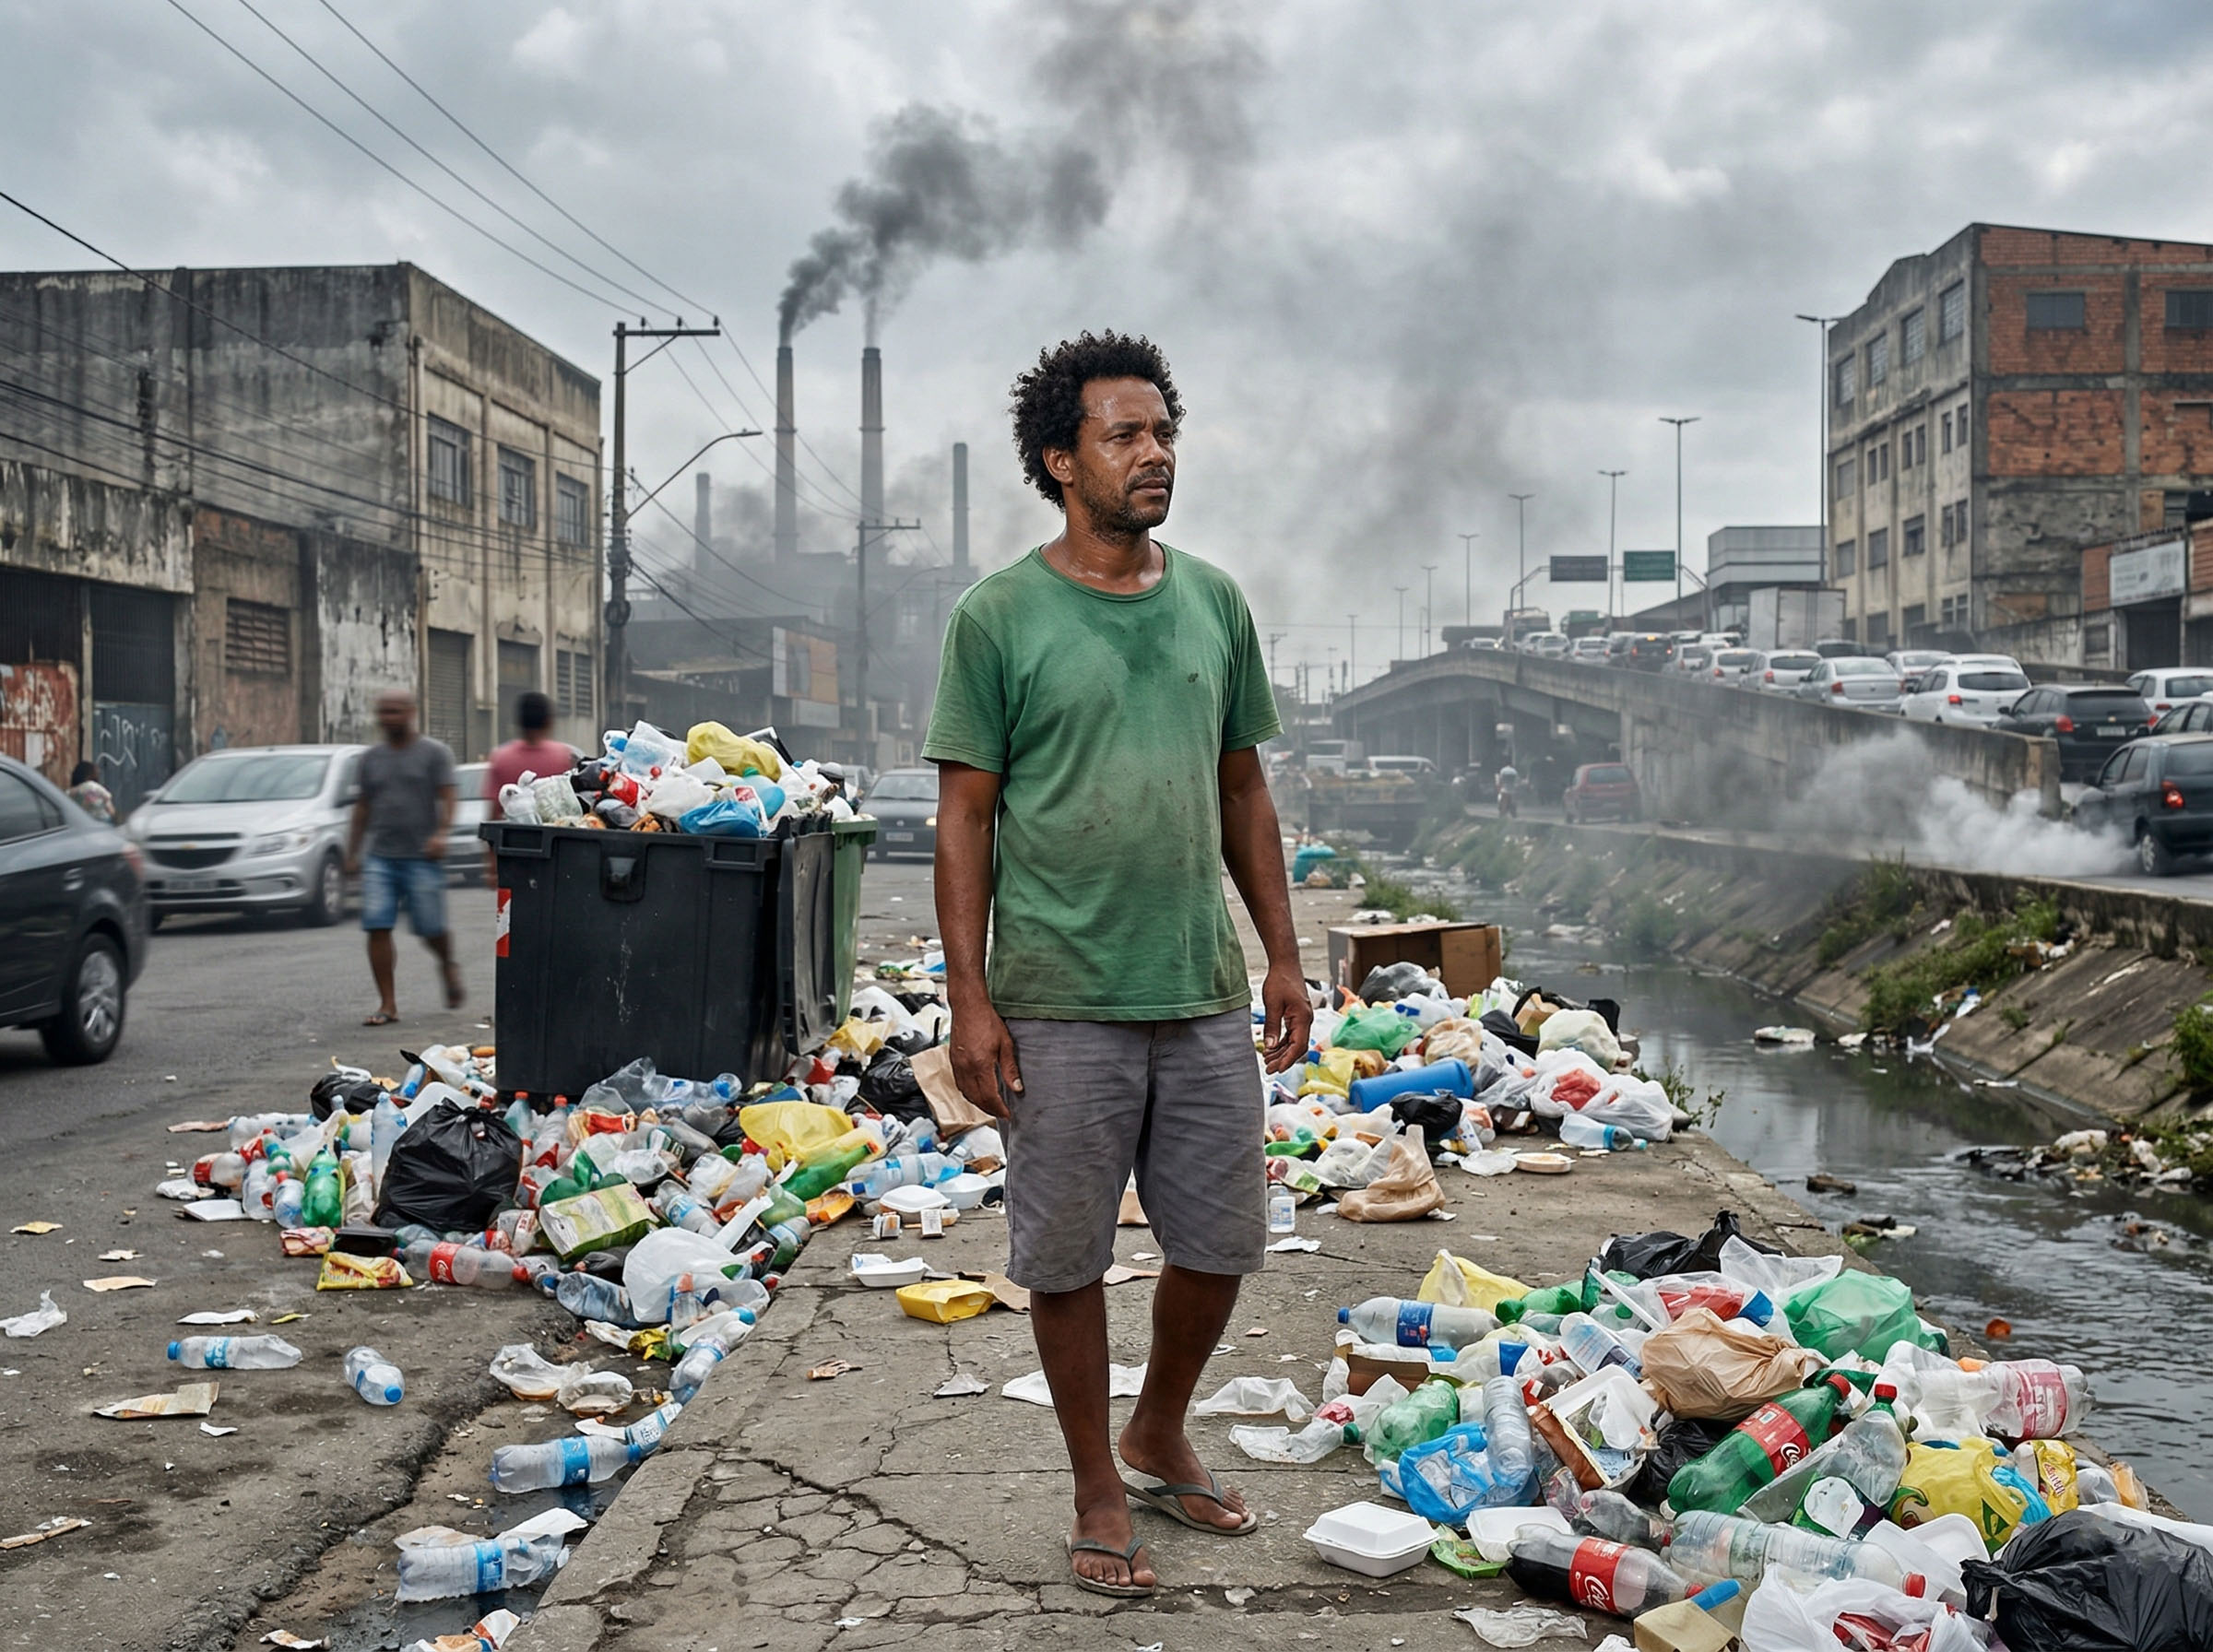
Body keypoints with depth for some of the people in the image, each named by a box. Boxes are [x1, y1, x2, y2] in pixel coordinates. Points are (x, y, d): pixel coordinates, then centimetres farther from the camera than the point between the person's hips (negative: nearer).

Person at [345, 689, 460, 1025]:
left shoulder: (434, 752, 2)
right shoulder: (371, 757, 14)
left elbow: (447, 798, -6)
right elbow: (363, 807, 19)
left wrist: (441, 833, -23)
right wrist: (351, 852, 15)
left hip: (422, 858, -4)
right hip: (380, 858, 4)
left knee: (432, 929, -2)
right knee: (377, 928, -7)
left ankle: (448, 967, 32)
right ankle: (388, 1004, -3)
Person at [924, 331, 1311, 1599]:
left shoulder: (1215, 604, 9)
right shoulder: (1000, 618, -4)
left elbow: (1243, 792, 15)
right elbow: (967, 815, -4)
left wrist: (1283, 956, 11)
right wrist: (970, 997, -9)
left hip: (1206, 993, 4)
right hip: (1061, 1003, -4)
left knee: (1221, 1240, 12)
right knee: (1069, 1256, 6)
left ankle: (1161, 1438, 36)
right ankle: (1099, 1490, 24)